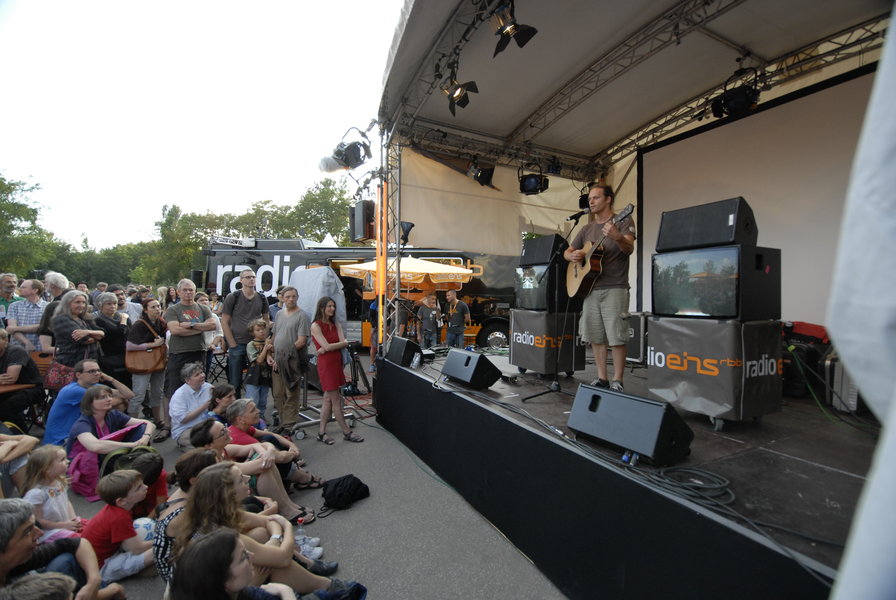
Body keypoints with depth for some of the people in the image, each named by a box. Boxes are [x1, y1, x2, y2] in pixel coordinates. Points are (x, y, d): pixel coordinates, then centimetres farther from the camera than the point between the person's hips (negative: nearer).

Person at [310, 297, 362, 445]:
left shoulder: (336, 325, 13)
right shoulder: (316, 326, -6)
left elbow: (343, 343, 0)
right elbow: (327, 346, -14)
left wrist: (327, 348, -13)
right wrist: (346, 343, -2)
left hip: (336, 363, 7)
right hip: (326, 364, -7)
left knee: (328, 398, 11)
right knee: (336, 400, 0)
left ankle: (322, 433, 20)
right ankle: (347, 432, 9)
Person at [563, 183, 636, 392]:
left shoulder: (623, 221, 1)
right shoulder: (587, 229, 17)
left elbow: (629, 249, -13)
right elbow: (567, 252, 20)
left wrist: (618, 238, -35)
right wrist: (573, 256, -4)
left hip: (614, 288, -5)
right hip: (589, 288, 6)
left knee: (616, 336, -5)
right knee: (595, 336, 7)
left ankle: (617, 381, 5)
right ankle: (601, 378, 18)